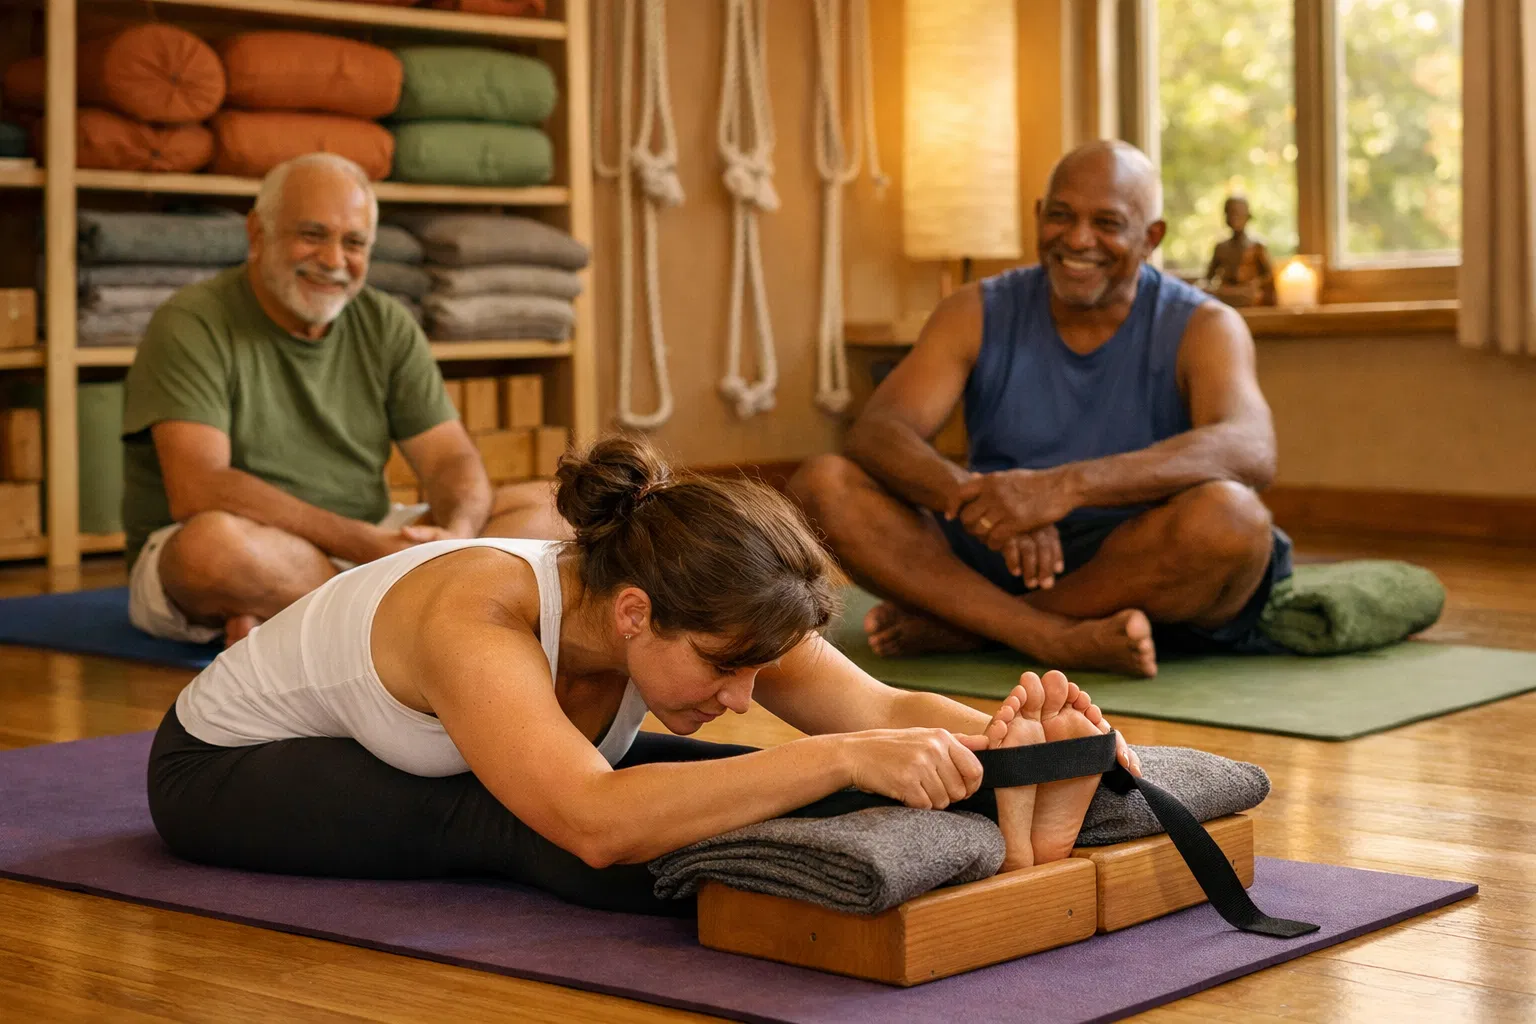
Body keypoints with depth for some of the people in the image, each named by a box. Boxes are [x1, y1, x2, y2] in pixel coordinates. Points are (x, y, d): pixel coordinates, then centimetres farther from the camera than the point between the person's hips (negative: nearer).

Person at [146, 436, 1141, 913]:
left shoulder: (697, 610, -22)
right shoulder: (478, 620, -42)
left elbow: (881, 707, -24)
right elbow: (596, 825, -55)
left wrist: (996, 731, -44)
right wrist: (840, 758, -60)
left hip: (411, 750, 7)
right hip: (227, 769, -6)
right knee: (510, 820, -36)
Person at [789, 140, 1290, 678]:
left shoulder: (1202, 328, -4)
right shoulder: (977, 315, 5)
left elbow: (1249, 450, -25)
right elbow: (876, 431, -10)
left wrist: (1065, 487, -39)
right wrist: (974, 496, -33)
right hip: (992, 561, 2)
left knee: (1230, 517, -35)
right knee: (821, 485, -17)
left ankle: (957, 625, -19)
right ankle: (1060, 640, -31)